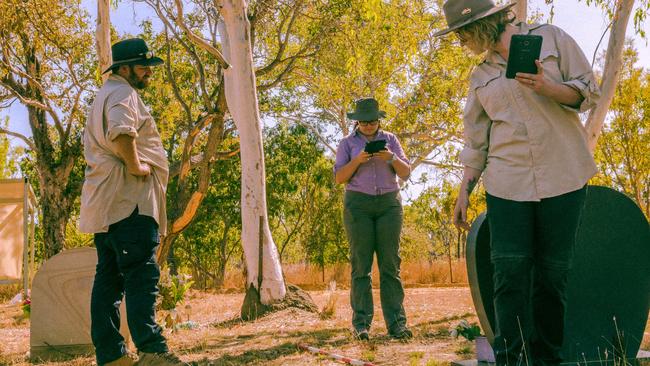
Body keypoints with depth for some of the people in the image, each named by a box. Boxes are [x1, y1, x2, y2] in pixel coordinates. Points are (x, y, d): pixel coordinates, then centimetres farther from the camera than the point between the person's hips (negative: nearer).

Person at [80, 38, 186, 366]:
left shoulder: (104, 95, 28)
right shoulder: (122, 93, -5)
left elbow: (91, 142, 37)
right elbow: (120, 130, -27)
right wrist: (135, 165, -17)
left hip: (107, 203, 11)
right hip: (130, 198, -11)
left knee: (109, 277, 7)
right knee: (142, 273, -18)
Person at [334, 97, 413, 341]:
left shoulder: (390, 139, 14)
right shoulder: (348, 143, 9)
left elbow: (405, 173, 9)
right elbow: (339, 178, 2)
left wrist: (391, 158, -10)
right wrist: (357, 160, -13)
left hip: (389, 203, 2)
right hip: (358, 204, -1)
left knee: (390, 264, -4)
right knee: (361, 264, -5)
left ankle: (396, 322, -4)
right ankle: (361, 323, -4)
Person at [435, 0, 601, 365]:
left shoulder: (551, 38, 6)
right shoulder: (481, 76, 15)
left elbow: (590, 91, 2)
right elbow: (476, 141, 16)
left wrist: (548, 87, -16)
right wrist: (465, 191, 10)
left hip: (563, 178, -2)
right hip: (508, 184, 2)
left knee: (553, 273, 0)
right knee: (510, 271, -9)